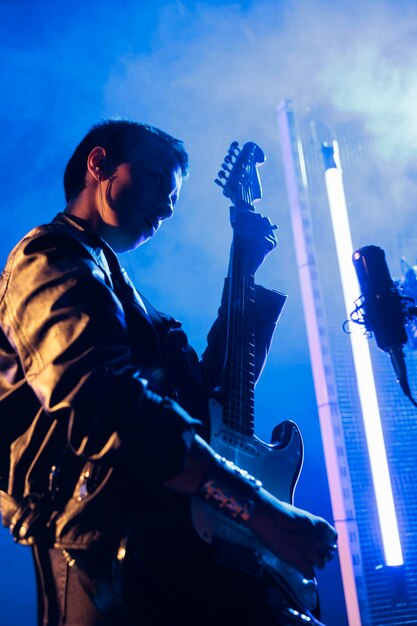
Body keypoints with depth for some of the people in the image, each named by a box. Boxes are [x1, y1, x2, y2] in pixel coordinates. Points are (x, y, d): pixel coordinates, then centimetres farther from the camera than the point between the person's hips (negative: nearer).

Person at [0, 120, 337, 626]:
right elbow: (108, 409, -23)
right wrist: (260, 507, -23)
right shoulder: (51, 259, -6)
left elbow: (213, 387, 24)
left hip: (176, 543, 9)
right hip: (114, 554, -9)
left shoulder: (114, 285, 24)